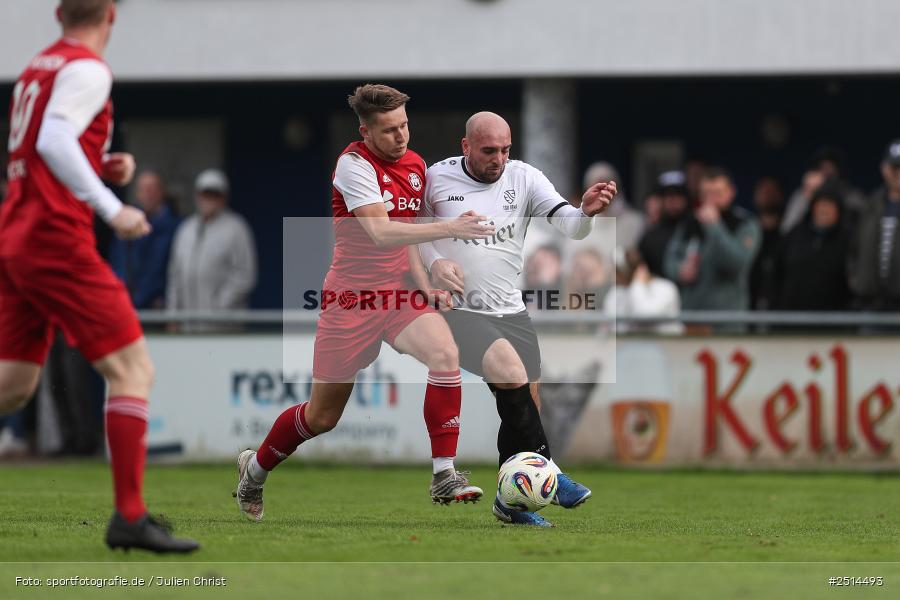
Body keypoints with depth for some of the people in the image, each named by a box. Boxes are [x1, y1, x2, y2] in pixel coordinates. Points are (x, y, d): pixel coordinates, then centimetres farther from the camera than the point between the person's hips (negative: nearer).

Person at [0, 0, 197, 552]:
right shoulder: (87, 69, -8)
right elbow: (53, 140, -23)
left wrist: (103, 167, 15)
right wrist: (111, 209, -24)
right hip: (56, 238, -9)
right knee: (133, 369, -7)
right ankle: (130, 517, -13)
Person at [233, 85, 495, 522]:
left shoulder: (415, 165, 7)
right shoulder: (354, 164, -16)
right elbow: (380, 233, -28)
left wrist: (424, 284, 5)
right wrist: (448, 229, -34)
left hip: (397, 292, 5)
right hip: (351, 297, -5)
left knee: (444, 353, -26)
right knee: (323, 415, 4)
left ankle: (444, 475, -21)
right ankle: (255, 467, 32)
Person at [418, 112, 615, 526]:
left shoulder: (523, 178, -1)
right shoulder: (437, 178, -4)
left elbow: (568, 226, -12)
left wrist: (586, 211, -35)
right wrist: (434, 261, -7)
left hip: (511, 312, 4)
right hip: (458, 311, -4)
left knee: (525, 406, 4)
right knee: (511, 369, -29)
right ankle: (546, 470, -21)